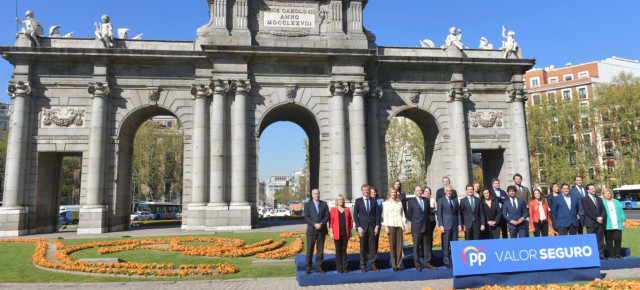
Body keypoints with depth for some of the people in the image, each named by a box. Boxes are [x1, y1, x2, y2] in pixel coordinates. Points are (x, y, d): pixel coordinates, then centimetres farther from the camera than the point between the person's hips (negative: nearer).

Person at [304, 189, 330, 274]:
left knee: (320, 250, 5)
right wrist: (315, 224, -17)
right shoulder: (307, 205, 5)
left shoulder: (324, 204, 10)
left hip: (322, 230, 2)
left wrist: (321, 223, -13)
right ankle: (308, 268, 9)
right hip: (311, 230, -2)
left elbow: (327, 216, 3)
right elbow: (306, 218, -4)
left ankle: (318, 267, 13)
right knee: (310, 250, 0)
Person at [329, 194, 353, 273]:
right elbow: (331, 222, -1)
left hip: (345, 233, 2)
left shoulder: (347, 210, 8)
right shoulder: (333, 210, 2)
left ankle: (345, 267, 11)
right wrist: (331, 232, -6)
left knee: (344, 250, 6)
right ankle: (339, 268, 9)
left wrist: (350, 231, 7)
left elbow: (350, 221, 11)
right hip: (337, 233, -2)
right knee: (338, 250, 2)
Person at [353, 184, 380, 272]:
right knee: (363, 248, 2)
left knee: (372, 247, 3)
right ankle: (363, 266, 11)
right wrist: (358, 227, -8)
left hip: (372, 227, 2)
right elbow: (355, 215, 1)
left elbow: (377, 214, 9)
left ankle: (372, 265, 10)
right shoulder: (358, 201, 4)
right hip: (362, 227, -2)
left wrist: (377, 226, -2)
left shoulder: (374, 201, 9)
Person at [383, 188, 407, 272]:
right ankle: (394, 265, 1)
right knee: (392, 245, -4)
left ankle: (399, 264, 5)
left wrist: (404, 224, 7)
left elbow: (403, 213, 15)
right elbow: (385, 215, 4)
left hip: (399, 224, 2)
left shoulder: (399, 202, 13)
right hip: (391, 225, -2)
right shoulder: (386, 203, 7)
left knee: (399, 245, 0)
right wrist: (386, 226, -4)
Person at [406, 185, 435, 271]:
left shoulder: (426, 200, 12)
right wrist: (415, 221, 3)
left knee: (427, 246, 7)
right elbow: (409, 215, 2)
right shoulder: (411, 201, 0)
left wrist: (428, 221, 12)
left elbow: (429, 212, 20)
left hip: (426, 227, 4)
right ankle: (417, 265, 7)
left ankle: (427, 263, 15)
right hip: (416, 228, -4)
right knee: (416, 247, 0)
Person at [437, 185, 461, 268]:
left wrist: (459, 224, 5)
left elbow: (458, 212, 13)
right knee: (446, 245, -2)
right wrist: (441, 225, -9)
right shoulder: (441, 200, 1)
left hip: (455, 225, 4)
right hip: (446, 225, -3)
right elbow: (439, 214, -2)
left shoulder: (455, 200, 13)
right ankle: (447, 262, 5)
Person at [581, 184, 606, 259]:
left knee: (600, 240, 5)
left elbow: (603, 210, 12)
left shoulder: (599, 199, 19)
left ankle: (601, 255, 9)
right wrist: (596, 218, -13)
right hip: (591, 223, -5)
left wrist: (601, 217, -7)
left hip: (600, 222, 5)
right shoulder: (584, 199, 0)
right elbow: (587, 210, -8)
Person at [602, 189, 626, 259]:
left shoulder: (616, 202, 22)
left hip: (617, 225, 3)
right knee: (609, 241, -2)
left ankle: (617, 254, 7)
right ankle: (612, 254, 4)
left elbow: (621, 212, 17)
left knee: (618, 239, -5)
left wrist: (623, 220, 8)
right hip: (608, 226, -3)